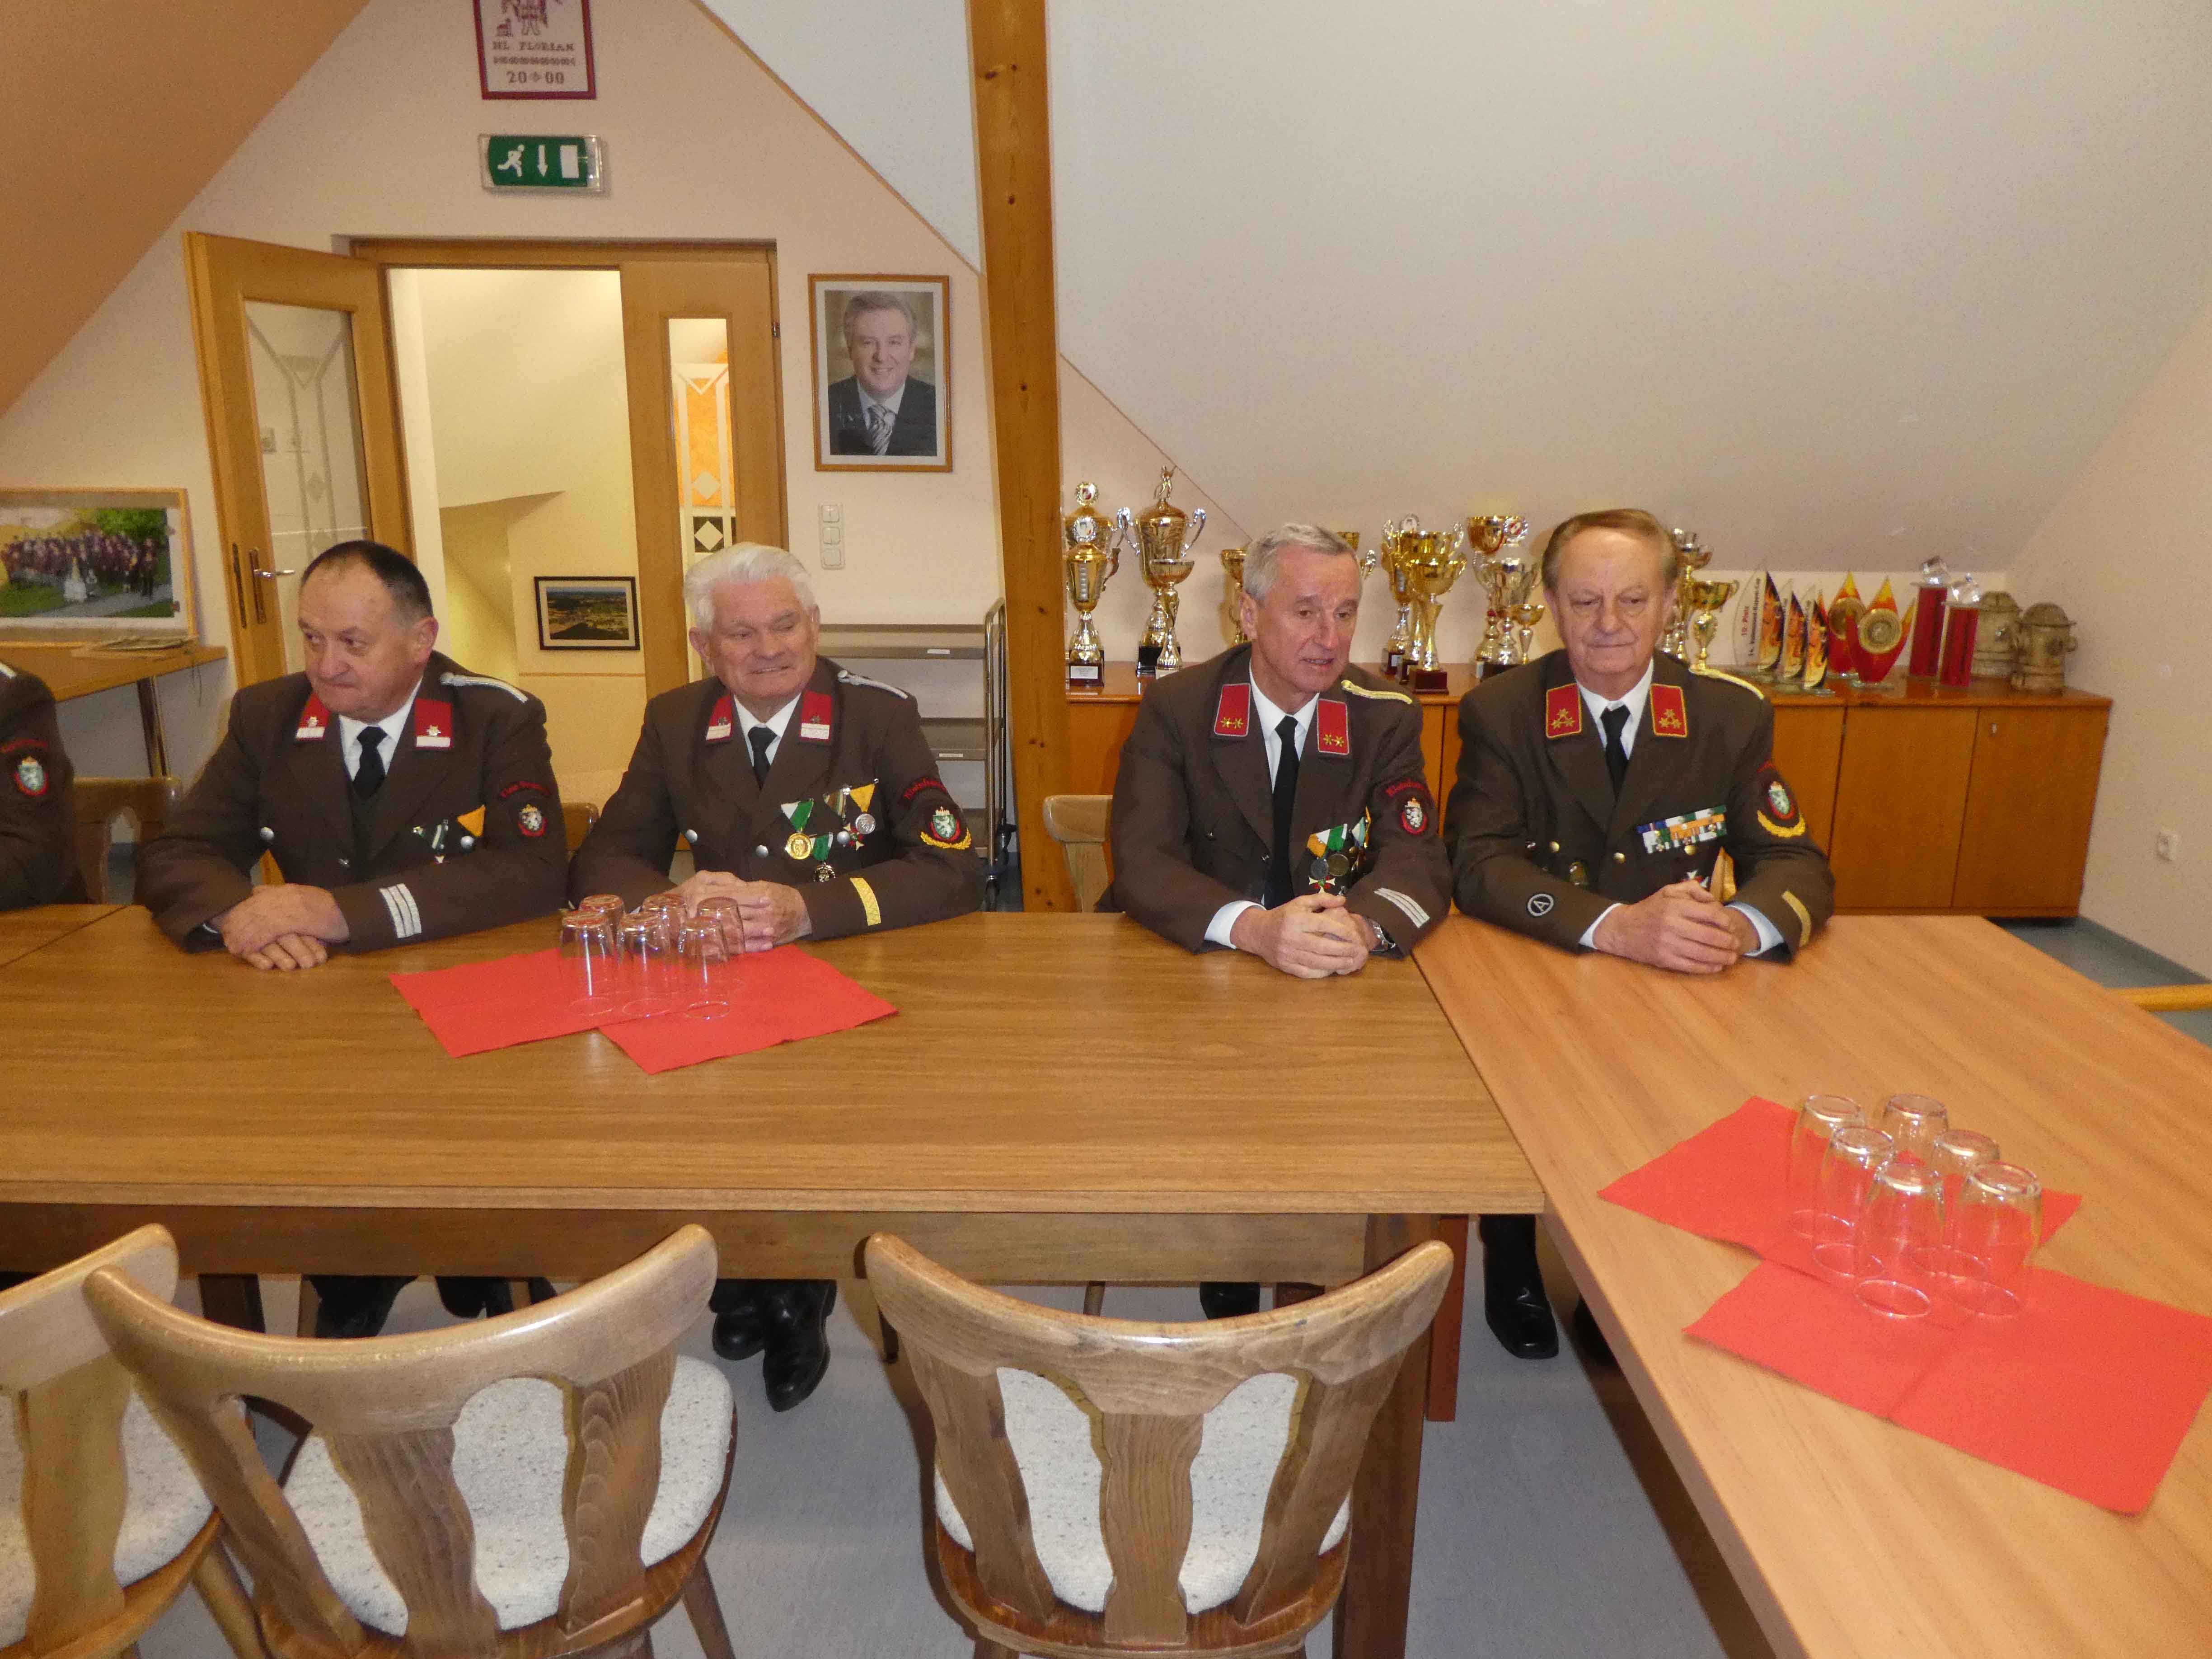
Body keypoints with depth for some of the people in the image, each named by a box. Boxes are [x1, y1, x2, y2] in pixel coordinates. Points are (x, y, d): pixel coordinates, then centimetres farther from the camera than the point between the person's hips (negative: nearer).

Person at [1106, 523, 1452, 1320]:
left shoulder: (1387, 716, -1)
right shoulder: (1176, 708, -6)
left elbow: (1418, 863, -9)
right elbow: (1142, 863, -16)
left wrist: (1365, 925, -34)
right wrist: (1254, 927, -35)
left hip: (1339, 985, 2)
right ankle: (1231, 1312, 1)